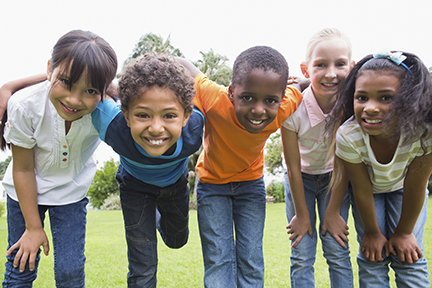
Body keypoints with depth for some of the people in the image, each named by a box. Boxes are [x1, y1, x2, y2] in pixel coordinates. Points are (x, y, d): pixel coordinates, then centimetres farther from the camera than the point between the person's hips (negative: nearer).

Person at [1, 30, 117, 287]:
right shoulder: (25, 105, -30)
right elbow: (23, 169, -17)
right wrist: (33, 226, -9)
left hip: (71, 191, 0)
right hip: (26, 190, 0)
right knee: (21, 266, 7)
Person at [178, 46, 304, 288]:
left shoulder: (286, 107, -30)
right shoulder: (216, 100, -37)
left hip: (251, 183, 2)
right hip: (212, 181, -1)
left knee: (251, 263, 5)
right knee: (218, 261, -3)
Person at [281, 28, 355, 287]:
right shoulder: (293, 109, -30)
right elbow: (294, 168, -18)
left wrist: (334, 211, -10)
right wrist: (302, 214, -9)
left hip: (334, 177, 1)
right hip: (301, 178, -1)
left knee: (337, 250, -2)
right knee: (302, 254, -3)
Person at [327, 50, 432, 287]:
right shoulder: (348, 136, -37)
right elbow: (362, 191, -20)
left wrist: (404, 232, -9)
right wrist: (372, 233, -6)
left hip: (403, 188, 1)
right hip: (369, 189, 0)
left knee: (409, 257, -4)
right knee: (372, 258, -5)